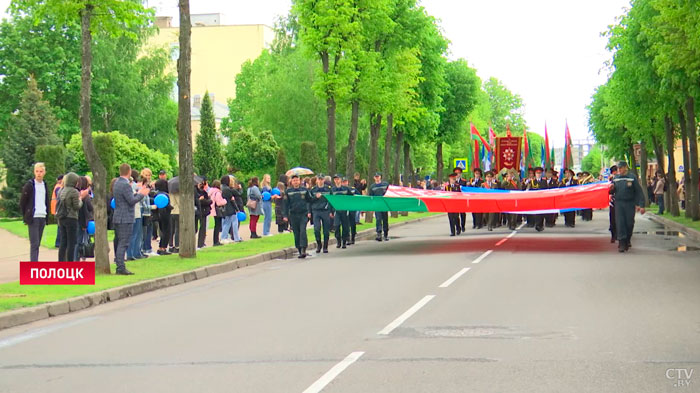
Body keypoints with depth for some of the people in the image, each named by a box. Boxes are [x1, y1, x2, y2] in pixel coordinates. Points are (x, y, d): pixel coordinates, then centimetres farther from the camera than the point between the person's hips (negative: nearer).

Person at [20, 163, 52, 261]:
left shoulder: (45, 185, 13)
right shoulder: (29, 184, -4)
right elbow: (22, 201, -1)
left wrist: (47, 215, 13)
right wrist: (25, 216, -3)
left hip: (42, 217, 6)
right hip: (33, 218, -5)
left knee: (37, 244, 7)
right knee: (34, 243, -12)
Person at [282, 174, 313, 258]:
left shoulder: (305, 190, 5)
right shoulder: (288, 191, 7)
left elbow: (310, 201, 10)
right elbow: (286, 204, 9)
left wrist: (309, 212, -1)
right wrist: (285, 215, 2)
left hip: (303, 214, -2)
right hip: (293, 215, 2)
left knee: (303, 231, -16)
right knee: (296, 234, 3)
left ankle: (303, 249, -21)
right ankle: (300, 251, 11)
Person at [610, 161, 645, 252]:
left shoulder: (632, 177, -4)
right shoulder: (615, 178, 8)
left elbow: (639, 192, -4)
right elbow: (611, 192, 17)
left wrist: (641, 205, -11)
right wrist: (611, 189, -8)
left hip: (630, 204, -2)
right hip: (618, 203, 2)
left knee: (629, 223, 6)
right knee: (620, 223, -6)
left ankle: (627, 240, 28)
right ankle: (621, 243, -4)